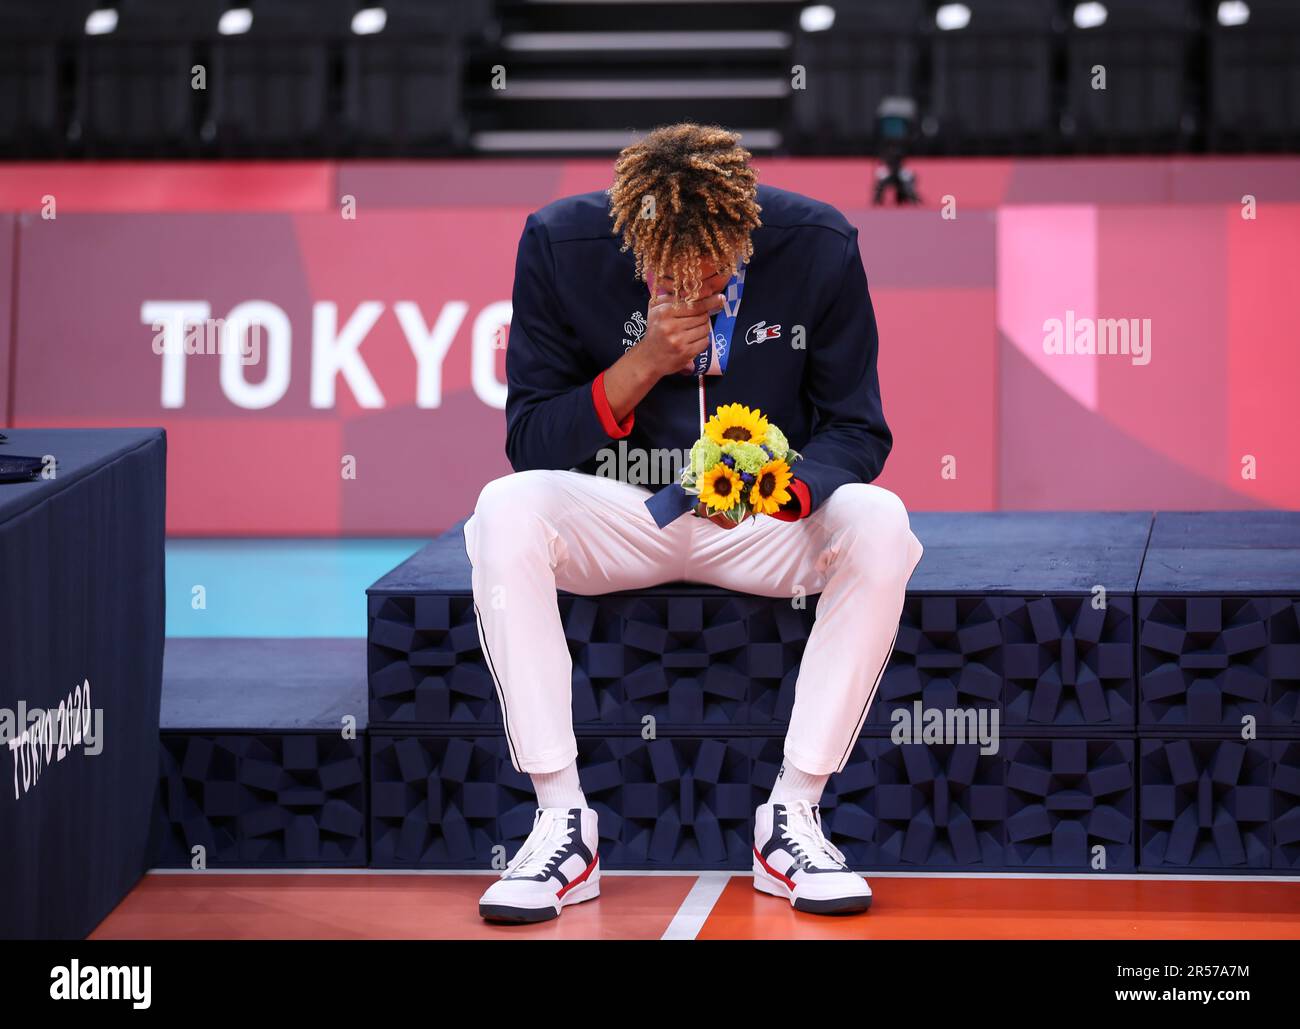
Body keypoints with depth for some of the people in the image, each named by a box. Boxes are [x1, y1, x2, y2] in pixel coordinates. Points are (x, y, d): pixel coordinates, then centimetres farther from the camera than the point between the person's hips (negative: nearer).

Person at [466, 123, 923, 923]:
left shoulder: (818, 247, -13)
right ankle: (562, 825, -26)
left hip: (767, 519, 0)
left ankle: (793, 817, -21)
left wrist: (782, 490, -29)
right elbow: (529, 442, -10)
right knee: (505, 512, -32)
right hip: (619, 517, 0)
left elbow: (856, 429, -6)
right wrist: (642, 365, -26)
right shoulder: (562, 246, -13)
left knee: (878, 524, -32)